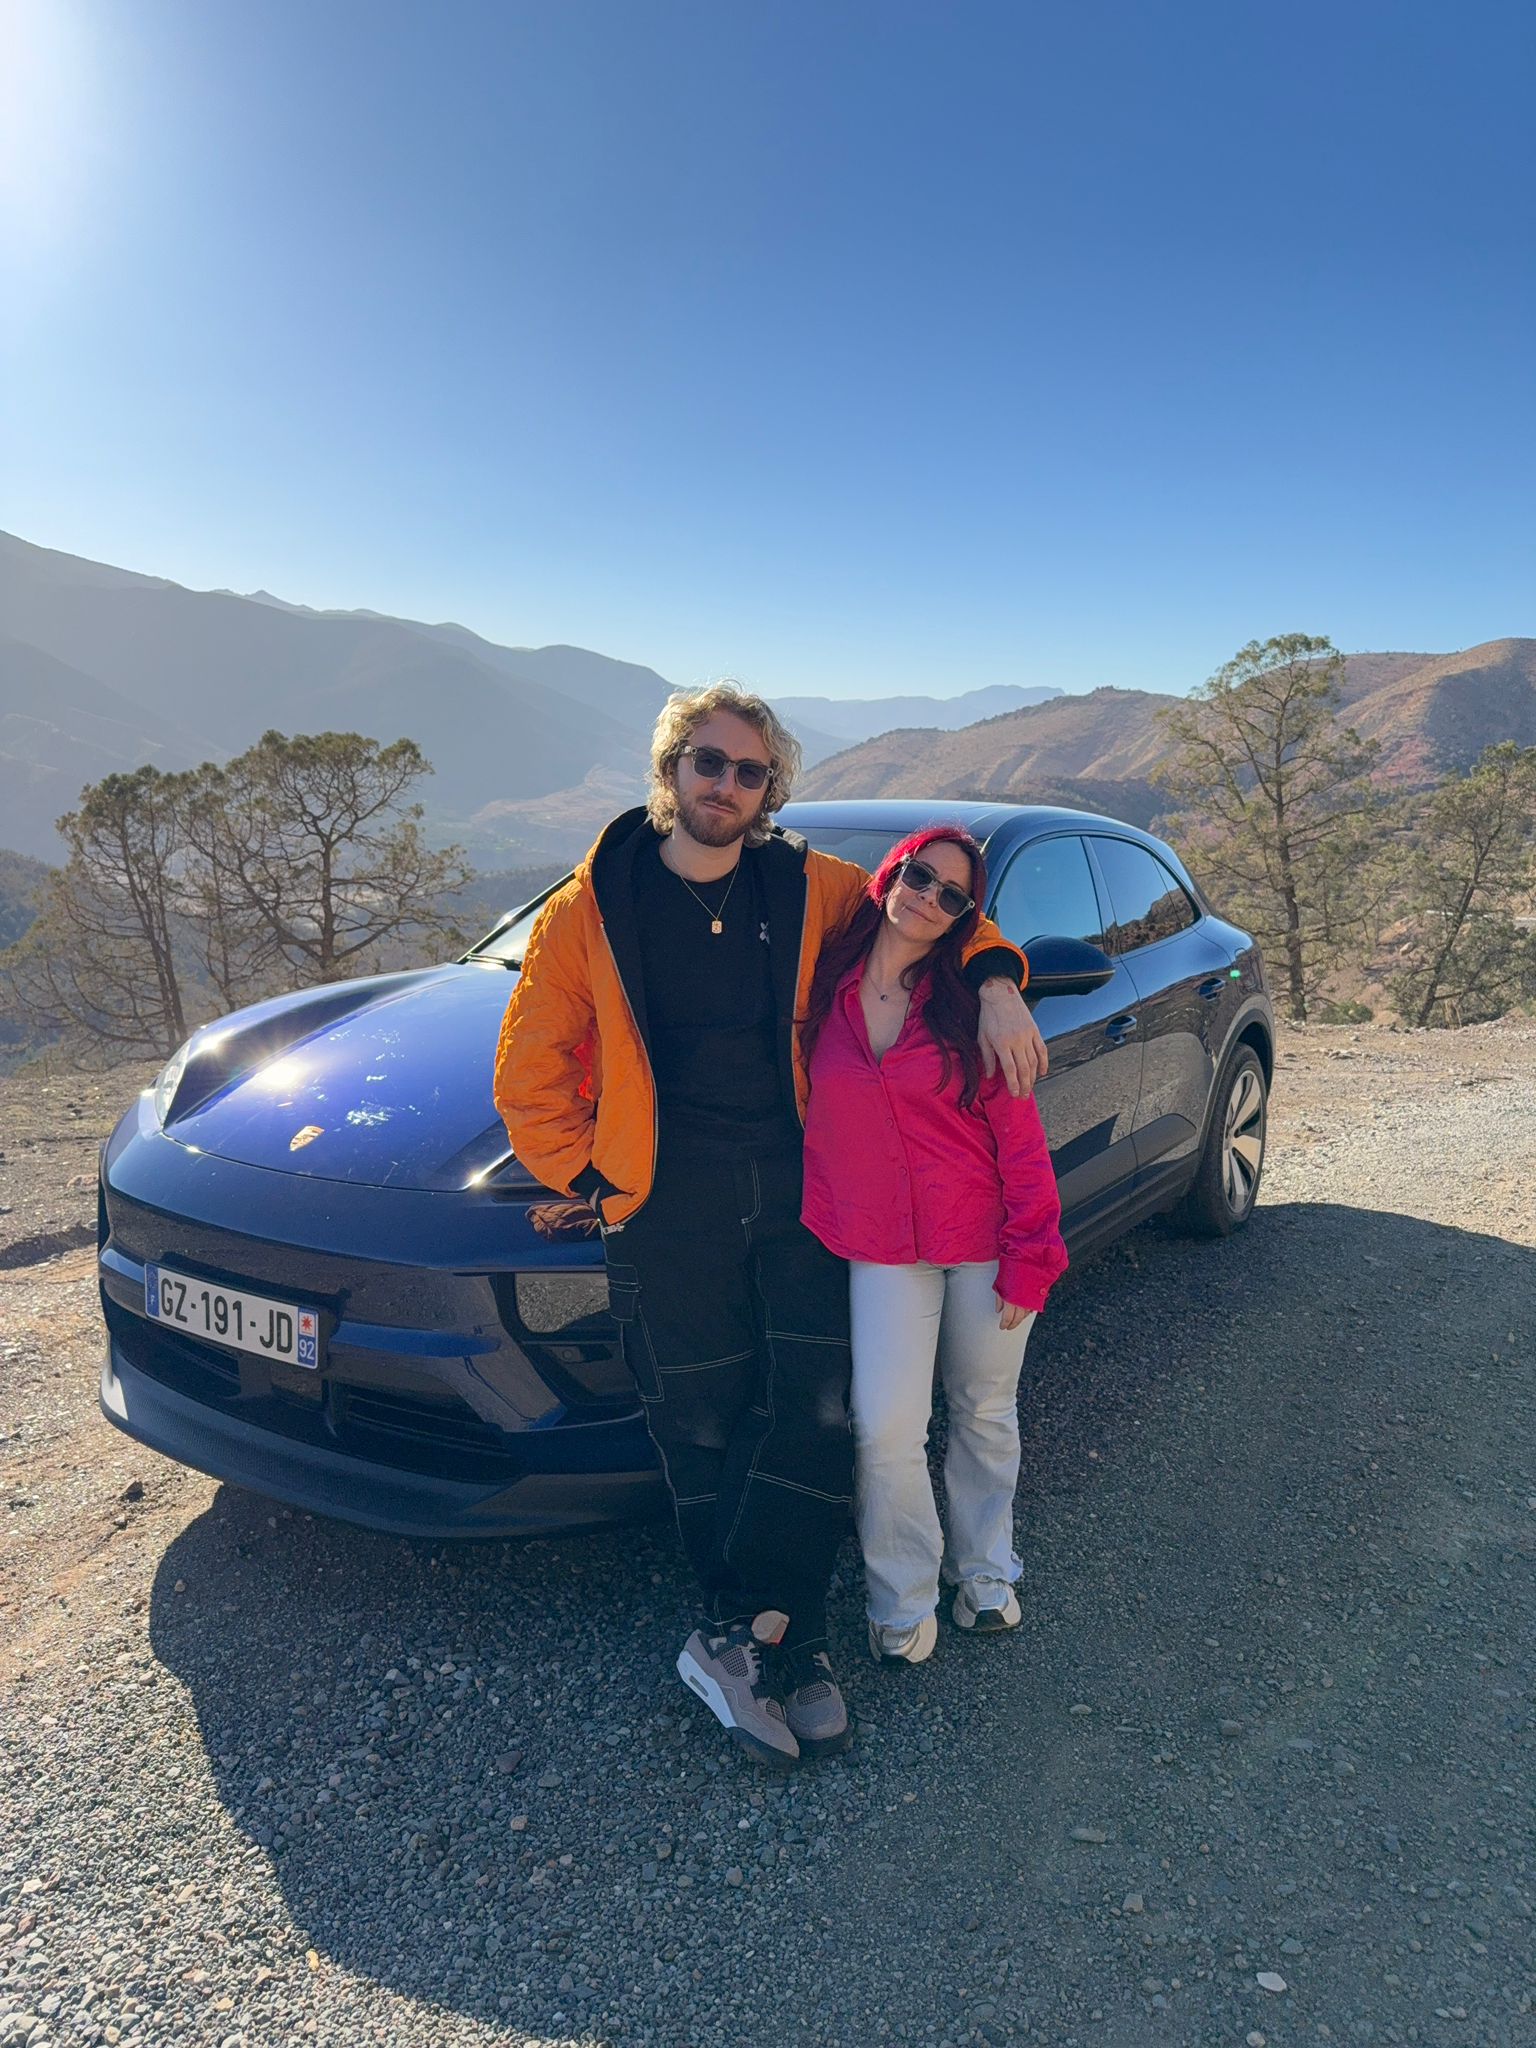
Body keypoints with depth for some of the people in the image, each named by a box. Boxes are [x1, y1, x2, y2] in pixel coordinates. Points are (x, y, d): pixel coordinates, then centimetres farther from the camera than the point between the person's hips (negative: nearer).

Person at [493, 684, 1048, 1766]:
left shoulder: (807, 888, 2)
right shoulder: (591, 910, -1)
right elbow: (530, 1074, 4)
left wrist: (996, 985, -5)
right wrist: (595, 1178, -2)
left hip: (798, 1189, 2)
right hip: (672, 1209, -1)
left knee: (821, 1409, -3)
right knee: (705, 1430, 4)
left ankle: (739, 1637, 12)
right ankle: (788, 1646, 21)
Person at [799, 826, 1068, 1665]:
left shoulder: (968, 1002, -5)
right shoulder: (822, 993, -2)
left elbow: (1017, 1131, -5)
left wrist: (1029, 1253, -8)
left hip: (983, 1235, 0)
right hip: (880, 1248, 0)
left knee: (986, 1413, 14)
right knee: (886, 1430, -6)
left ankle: (984, 1571, 37)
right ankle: (903, 1599, 18)